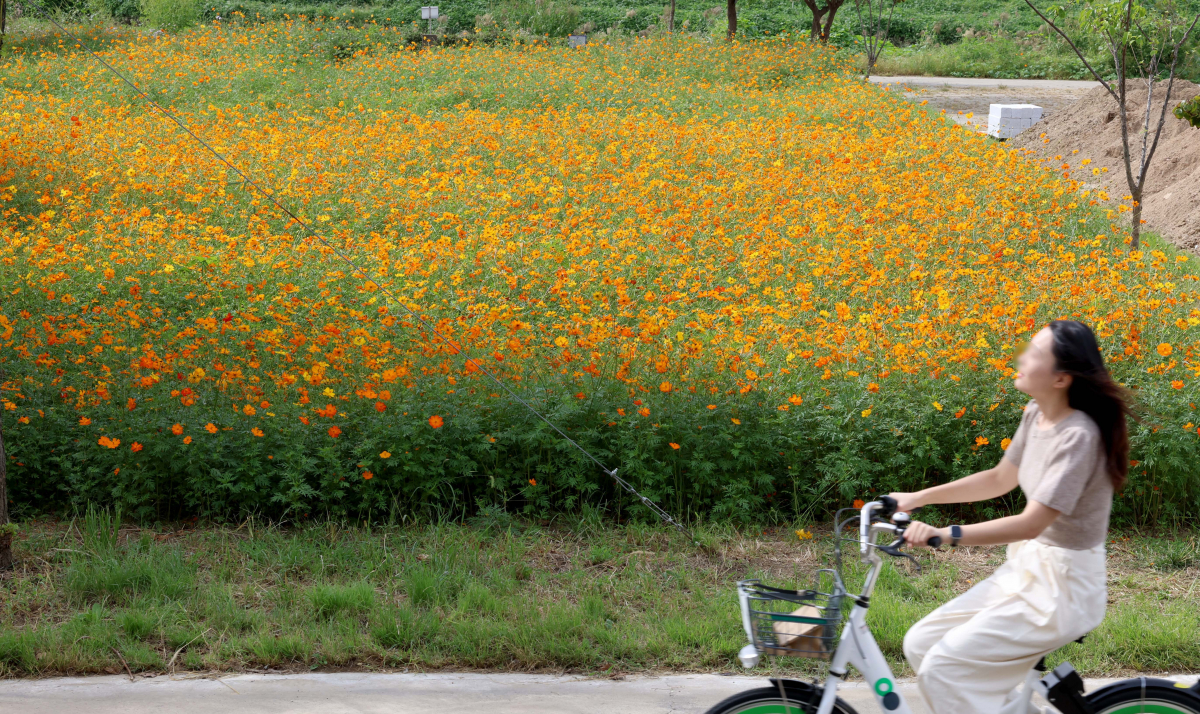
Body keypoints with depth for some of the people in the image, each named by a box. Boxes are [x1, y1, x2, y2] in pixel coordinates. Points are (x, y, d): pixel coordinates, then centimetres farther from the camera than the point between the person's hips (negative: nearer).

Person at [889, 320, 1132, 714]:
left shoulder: (1078, 435, -25)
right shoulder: (1036, 414, 1)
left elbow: (1032, 522, -30)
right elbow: (1000, 479, 16)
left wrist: (944, 534, -37)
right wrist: (917, 498, 12)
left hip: (1063, 588, -9)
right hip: (1026, 567, 9)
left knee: (942, 668, -18)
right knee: (920, 644, 5)